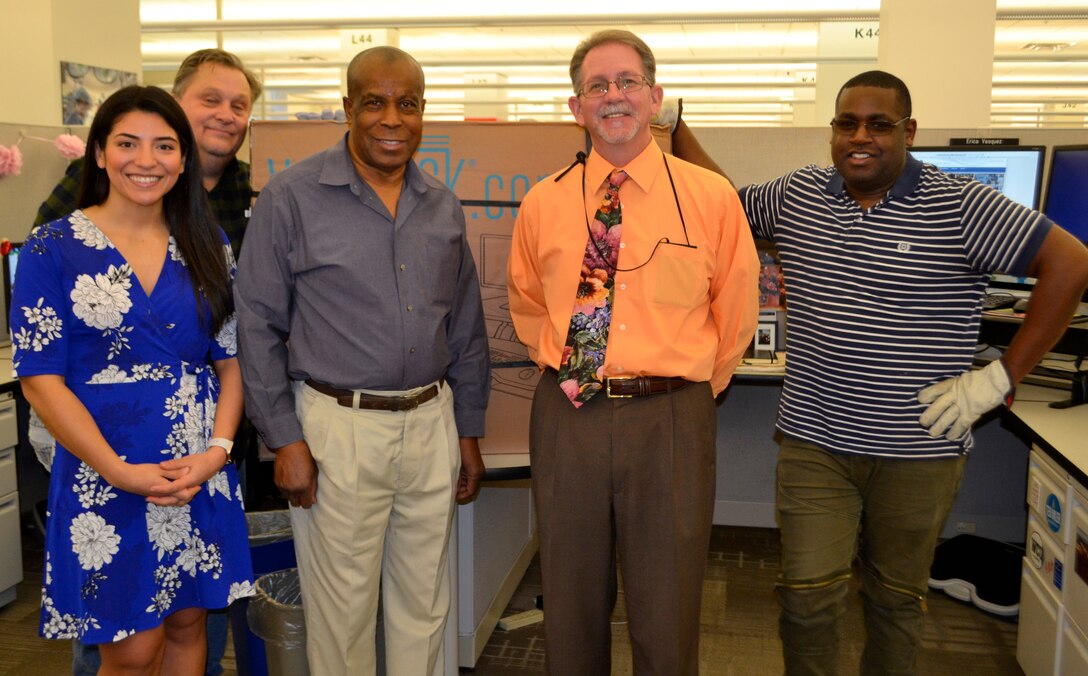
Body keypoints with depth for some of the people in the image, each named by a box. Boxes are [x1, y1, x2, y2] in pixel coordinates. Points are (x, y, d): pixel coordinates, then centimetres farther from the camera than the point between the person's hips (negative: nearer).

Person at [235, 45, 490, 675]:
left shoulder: (444, 206, 7)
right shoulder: (293, 196, -7)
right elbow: (258, 323, -5)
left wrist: (469, 431, 12)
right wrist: (285, 439, -8)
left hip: (431, 421, 4)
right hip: (338, 428, -4)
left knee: (425, 604, 16)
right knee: (343, 608, 8)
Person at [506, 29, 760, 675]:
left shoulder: (712, 197, -2)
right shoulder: (543, 203, 3)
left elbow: (736, 311, 8)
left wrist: (697, 386, 10)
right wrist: (565, 367, 10)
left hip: (672, 419, -1)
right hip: (567, 415, 2)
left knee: (668, 616, 9)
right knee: (572, 605, 16)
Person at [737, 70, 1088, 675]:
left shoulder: (959, 205, -9)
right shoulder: (796, 196, 4)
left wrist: (1002, 377, -14)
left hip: (918, 452, -2)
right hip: (814, 442, 2)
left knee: (898, 599, 15)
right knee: (808, 596, 1)